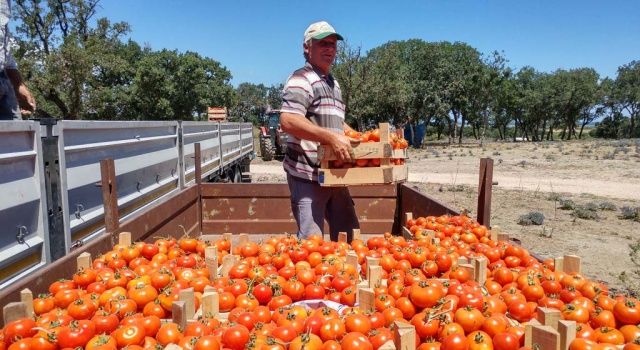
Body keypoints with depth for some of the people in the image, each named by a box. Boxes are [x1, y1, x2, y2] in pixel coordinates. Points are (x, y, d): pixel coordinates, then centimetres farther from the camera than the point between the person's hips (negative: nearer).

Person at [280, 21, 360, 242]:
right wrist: (331, 137, -32)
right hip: (308, 175, -9)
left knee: (346, 234, 18)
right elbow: (288, 121, -26)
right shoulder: (302, 79, -11)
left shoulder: (333, 83, 20)